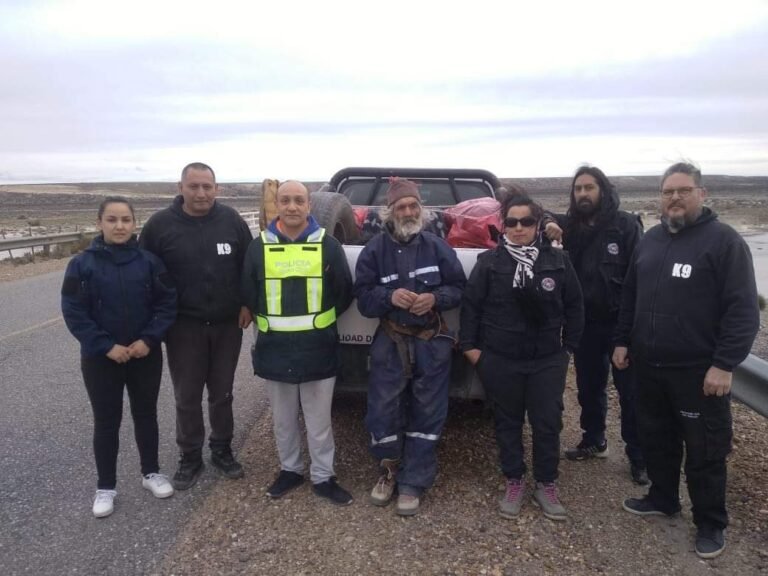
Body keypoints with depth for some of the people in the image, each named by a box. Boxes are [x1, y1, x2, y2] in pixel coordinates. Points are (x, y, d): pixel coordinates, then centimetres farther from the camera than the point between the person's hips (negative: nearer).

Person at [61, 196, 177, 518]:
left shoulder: (149, 261, -5)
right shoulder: (82, 264, -8)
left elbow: (167, 303, -5)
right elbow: (74, 312, -9)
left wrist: (149, 339, -15)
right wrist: (106, 346, -16)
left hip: (145, 355, 1)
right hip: (101, 359, -1)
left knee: (146, 415, 15)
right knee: (106, 422, 9)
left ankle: (151, 473, 33)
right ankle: (105, 487, 25)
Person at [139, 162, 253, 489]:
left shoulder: (231, 221, -3)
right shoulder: (161, 224, -6)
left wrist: (248, 304, -1)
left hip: (227, 324, 1)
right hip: (183, 327, -1)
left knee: (222, 394, 14)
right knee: (187, 398, 9)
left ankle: (222, 450, 31)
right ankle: (190, 458, 25)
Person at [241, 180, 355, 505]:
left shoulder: (327, 244, -3)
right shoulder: (259, 246, 0)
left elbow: (345, 293, 4)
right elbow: (249, 295, 9)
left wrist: (319, 320, 7)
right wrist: (271, 323, 10)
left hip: (318, 348, -1)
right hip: (275, 348, 2)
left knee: (319, 420, 9)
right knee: (283, 419, 16)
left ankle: (323, 477, 24)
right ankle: (290, 470, 34)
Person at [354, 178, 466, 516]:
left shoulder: (437, 246, -1)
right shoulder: (375, 249, -2)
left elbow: (459, 288, 3)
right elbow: (362, 296, -3)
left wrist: (436, 298, -17)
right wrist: (389, 296, -22)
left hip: (432, 342, 0)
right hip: (390, 342, 0)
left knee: (426, 414, 6)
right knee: (383, 410, 5)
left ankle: (413, 482, 20)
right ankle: (390, 470, 30)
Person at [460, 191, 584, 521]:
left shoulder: (558, 261, -1)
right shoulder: (489, 262, -4)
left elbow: (574, 306, 5)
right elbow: (471, 305, 0)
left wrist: (569, 345, 5)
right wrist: (470, 345, -3)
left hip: (548, 360, 1)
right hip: (499, 360, 0)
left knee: (548, 423, 8)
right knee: (507, 422, 13)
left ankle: (546, 484, 28)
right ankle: (514, 482, 30)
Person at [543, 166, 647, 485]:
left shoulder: (626, 224, -8)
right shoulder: (568, 225, 4)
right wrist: (549, 232, -19)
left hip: (621, 322, -4)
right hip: (584, 322, 4)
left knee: (630, 390, 5)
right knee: (588, 386, 17)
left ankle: (639, 455, 19)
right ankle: (593, 440, 36)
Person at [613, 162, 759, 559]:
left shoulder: (724, 240, -10)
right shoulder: (650, 240, 10)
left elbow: (743, 309, -14)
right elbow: (629, 296, 17)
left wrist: (724, 364, -19)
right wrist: (622, 341, 13)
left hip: (699, 372, -6)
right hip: (649, 367, 6)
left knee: (704, 452, 7)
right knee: (656, 440, 19)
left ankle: (710, 524, 25)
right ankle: (662, 498, 39)